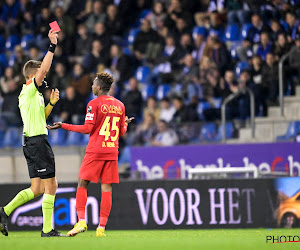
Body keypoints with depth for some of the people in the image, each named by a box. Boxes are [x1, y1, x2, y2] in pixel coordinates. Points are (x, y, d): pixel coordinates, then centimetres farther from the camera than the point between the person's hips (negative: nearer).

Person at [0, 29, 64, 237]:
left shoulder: (32, 94, 19)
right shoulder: (29, 90, -8)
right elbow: (43, 69, -21)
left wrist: (51, 103, 16)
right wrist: (52, 46, -18)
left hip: (32, 141, 10)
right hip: (37, 140, -10)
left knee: (37, 189, 8)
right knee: (51, 185, -7)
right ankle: (47, 230, -6)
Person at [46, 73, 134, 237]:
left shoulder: (94, 104, -6)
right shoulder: (120, 105, 11)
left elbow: (88, 129, -11)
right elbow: (122, 132, 15)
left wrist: (63, 126, -4)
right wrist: (126, 124, 39)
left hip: (95, 151, -5)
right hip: (112, 151, 5)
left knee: (82, 185, 3)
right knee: (107, 189, 2)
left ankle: (81, 221, -11)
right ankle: (101, 228, -2)